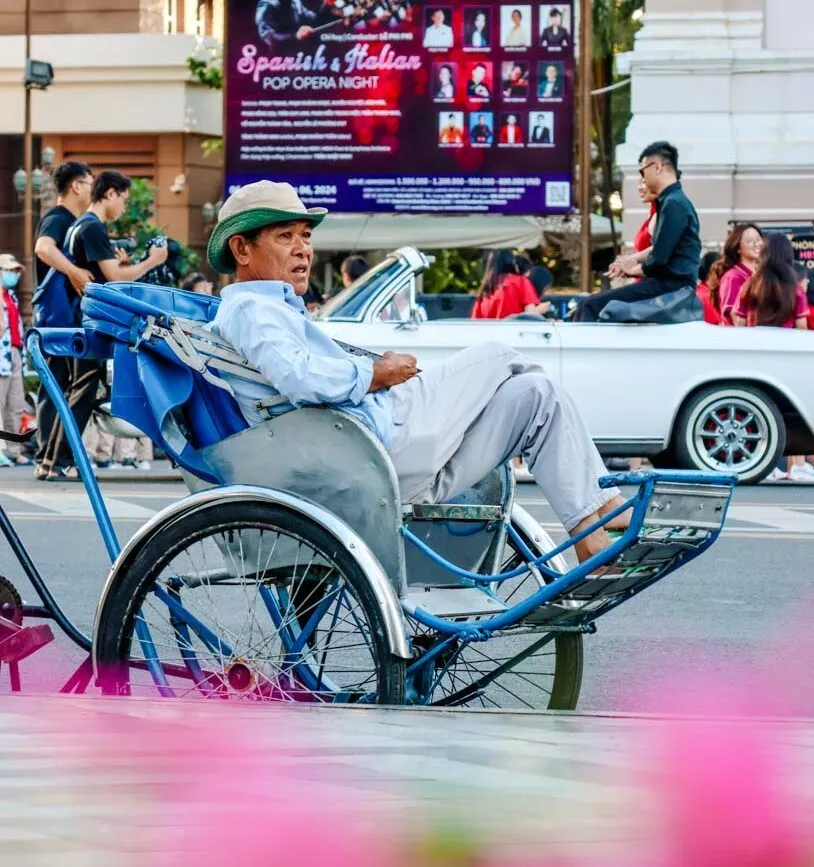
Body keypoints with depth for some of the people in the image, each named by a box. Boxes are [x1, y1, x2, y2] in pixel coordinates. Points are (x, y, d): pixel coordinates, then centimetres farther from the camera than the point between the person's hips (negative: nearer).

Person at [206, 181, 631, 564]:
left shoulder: (275, 310, 28)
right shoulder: (249, 309, -7)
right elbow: (303, 379, -26)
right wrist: (377, 373, -11)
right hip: (386, 444, -10)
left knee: (535, 392, 10)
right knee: (498, 357, 6)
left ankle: (591, 537, 7)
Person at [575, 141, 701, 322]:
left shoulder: (673, 204, -15)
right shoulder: (673, 200, 18)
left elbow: (659, 260, -20)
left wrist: (634, 269, -1)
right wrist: (632, 259, 16)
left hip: (669, 286, -11)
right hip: (670, 283, 11)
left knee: (590, 306, -16)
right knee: (589, 304, 16)